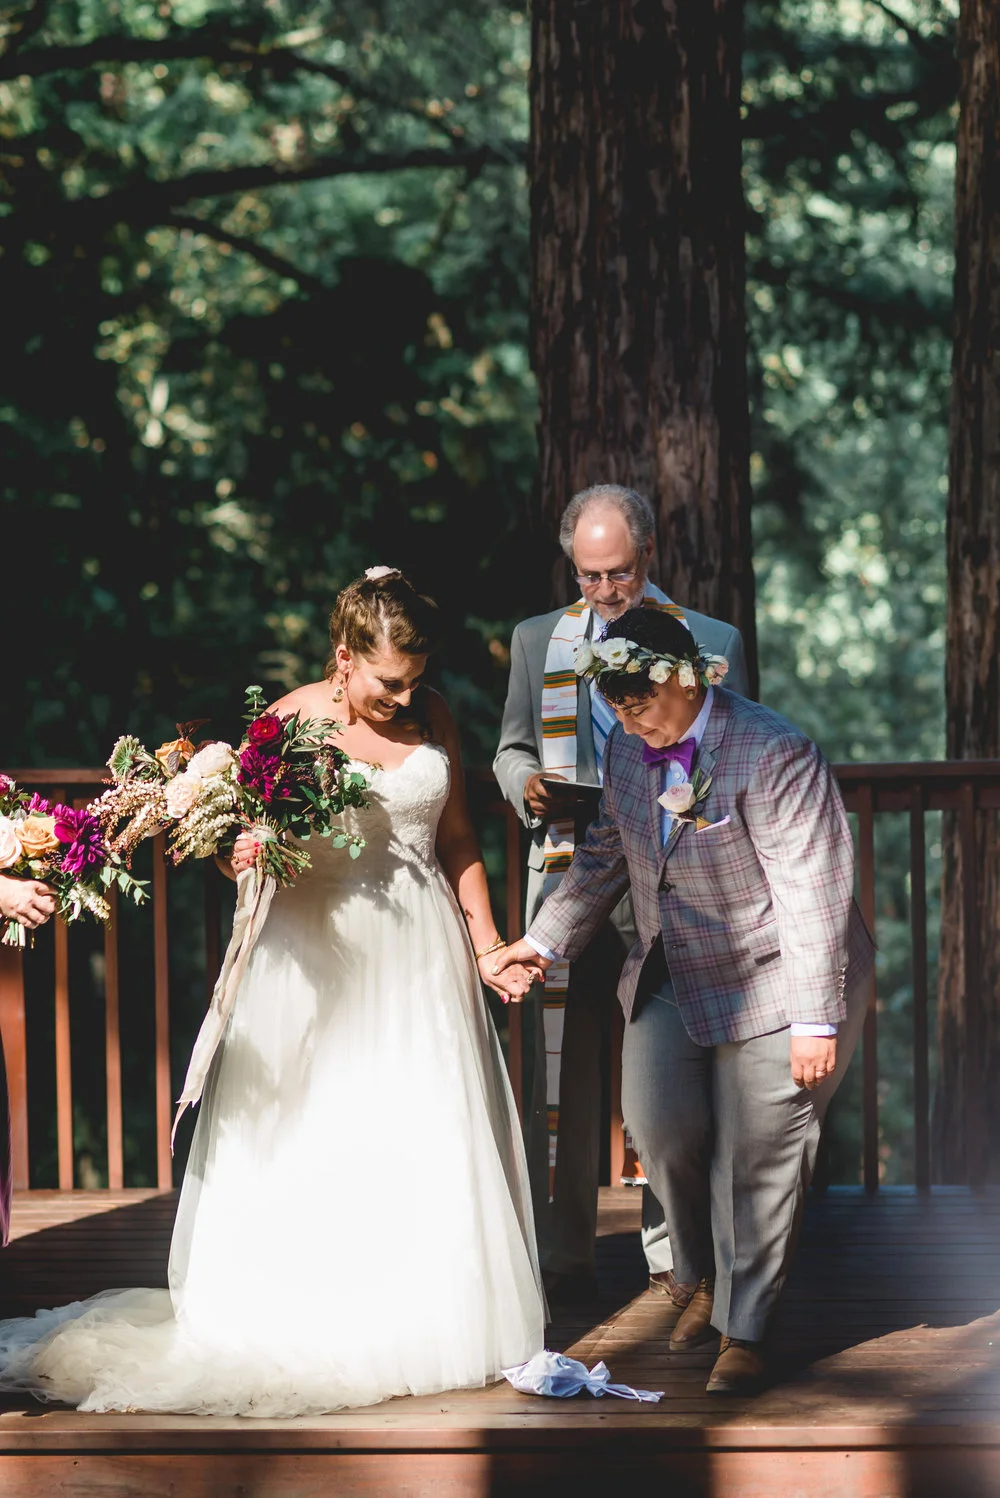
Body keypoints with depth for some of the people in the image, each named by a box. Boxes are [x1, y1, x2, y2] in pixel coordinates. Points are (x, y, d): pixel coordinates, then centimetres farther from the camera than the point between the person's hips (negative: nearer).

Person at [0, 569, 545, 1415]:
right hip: (322, 953, -4)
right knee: (313, 1144, 0)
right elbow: (242, 843, -5)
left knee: (430, 1141, 4)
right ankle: (311, 1331, 7)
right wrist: (245, 857, -28)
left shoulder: (433, 717, 4)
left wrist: (486, 941, 11)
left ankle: (429, 1325, 14)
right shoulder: (290, 722, -9)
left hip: (420, 953, 4)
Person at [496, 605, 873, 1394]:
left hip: (769, 983, -6)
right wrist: (546, 939, 15)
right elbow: (605, 857, 19)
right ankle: (702, 1278, 19)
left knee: (754, 1156, -2)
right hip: (671, 978, 6)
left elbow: (812, 894, -21)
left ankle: (743, 1330, 12)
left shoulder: (774, 755, -21)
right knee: (660, 1122, -7)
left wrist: (816, 1021, -22)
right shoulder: (629, 748, 2)